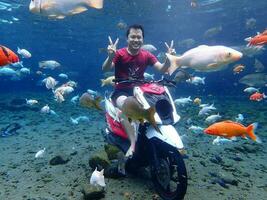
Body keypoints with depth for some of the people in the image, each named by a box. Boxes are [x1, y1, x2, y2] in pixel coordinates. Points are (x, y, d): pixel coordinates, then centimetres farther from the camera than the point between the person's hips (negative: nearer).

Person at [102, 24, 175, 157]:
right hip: (121, 91, -4)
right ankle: (133, 144, -32)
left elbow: (162, 69, -4)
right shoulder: (120, 54, -9)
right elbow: (105, 69, -22)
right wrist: (110, 56, -43)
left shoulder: (147, 55, 3)